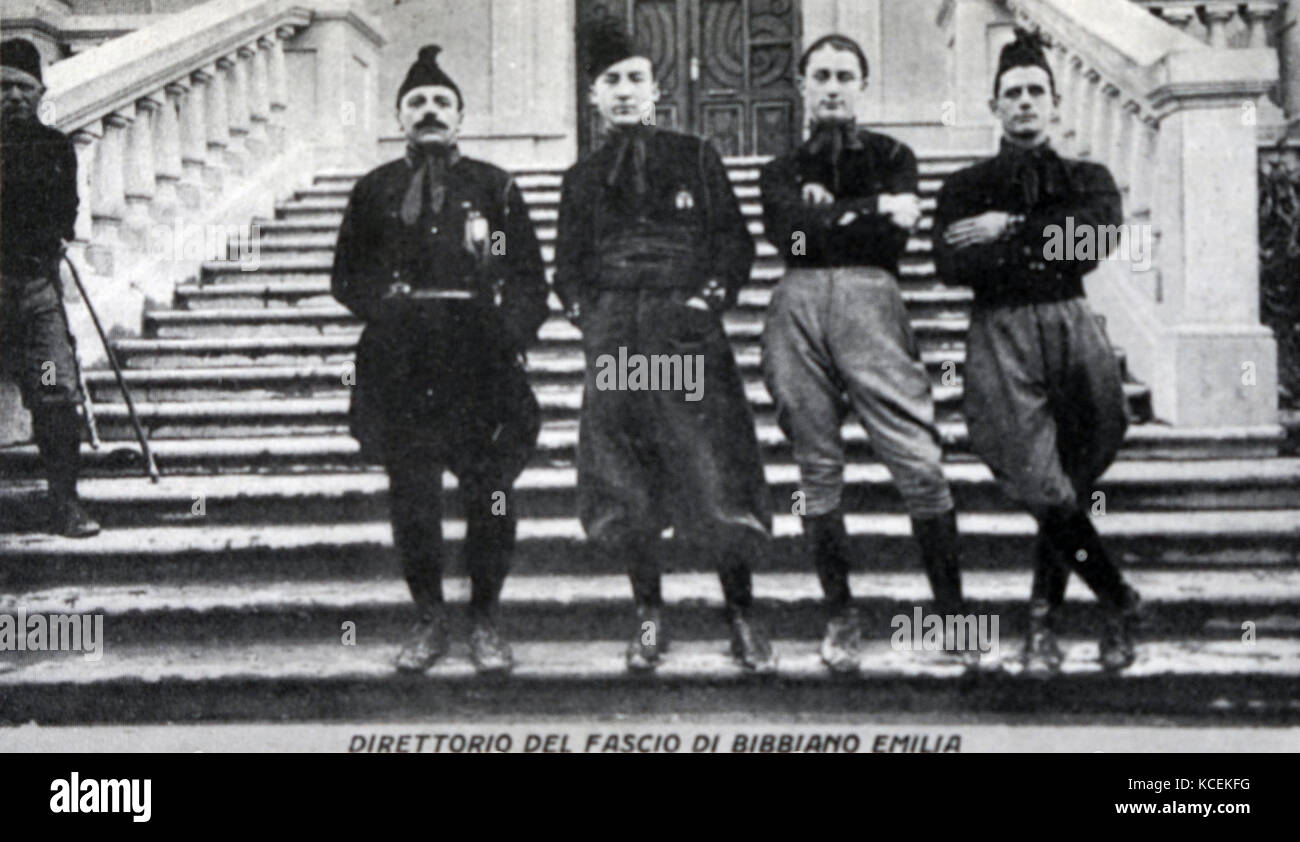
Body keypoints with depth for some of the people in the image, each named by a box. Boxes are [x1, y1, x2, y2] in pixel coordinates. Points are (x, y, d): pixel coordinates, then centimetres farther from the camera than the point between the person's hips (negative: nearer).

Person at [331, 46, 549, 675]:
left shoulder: (495, 188, 10)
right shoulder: (374, 191, 13)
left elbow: (530, 280, 10)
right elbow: (347, 276, 14)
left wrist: (509, 329, -6)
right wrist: (386, 302, -4)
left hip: (482, 363, -1)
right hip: (401, 368, 1)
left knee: (490, 498, -2)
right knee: (412, 498, 2)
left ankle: (485, 623, 13)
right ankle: (429, 622, 17)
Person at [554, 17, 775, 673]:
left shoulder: (695, 159, 11)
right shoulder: (583, 179, 17)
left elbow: (736, 243, 9)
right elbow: (567, 266, 18)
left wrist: (711, 295, -6)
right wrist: (587, 312, 1)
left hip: (689, 332, -2)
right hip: (612, 342, 2)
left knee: (718, 482, -6)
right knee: (619, 494, 1)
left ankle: (741, 616, 9)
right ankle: (649, 615, 17)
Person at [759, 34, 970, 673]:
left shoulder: (891, 157, 20)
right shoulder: (782, 171, 24)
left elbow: (892, 239, 2)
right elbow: (785, 231, 1)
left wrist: (828, 215, 3)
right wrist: (871, 209, -1)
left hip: (869, 298, -2)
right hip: (798, 304, 2)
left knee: (918, 461, -13)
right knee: (818, 468, 1)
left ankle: (951, 614, -7)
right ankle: (840, 617, 9)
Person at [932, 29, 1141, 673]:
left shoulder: (1088, 179, 17)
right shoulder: (965, 188, 14)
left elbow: (1095, 236, -5)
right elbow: (951, 265, -3)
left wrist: (1011, 230, -7)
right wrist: (1048, 244, -6)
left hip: (1071, 328, 2)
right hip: (999, 332, -1)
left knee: (1069, 485, -1)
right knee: (1042, 486, -13)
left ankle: (1042, 621, 14)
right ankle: (1118, 602, 5)